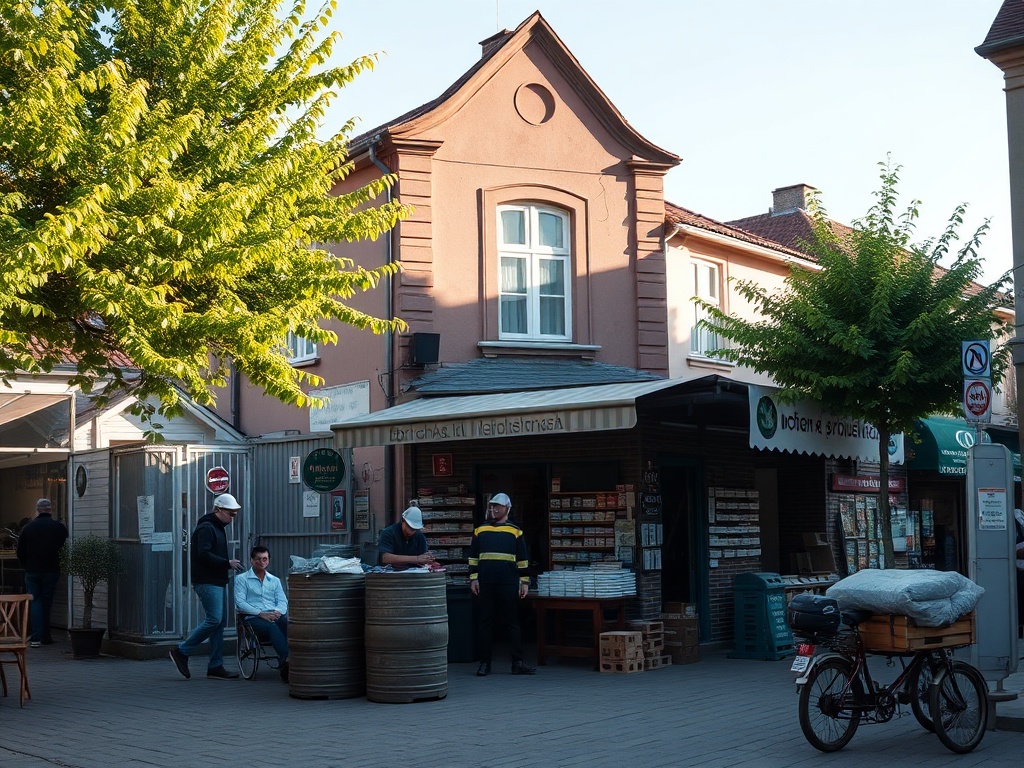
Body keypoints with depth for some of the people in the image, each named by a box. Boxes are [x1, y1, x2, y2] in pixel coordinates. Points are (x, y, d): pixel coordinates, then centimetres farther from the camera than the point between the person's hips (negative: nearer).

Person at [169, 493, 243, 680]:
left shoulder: (218, 528, 21)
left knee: (218, 623, 7)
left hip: (218, 582, 10)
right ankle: (182, 651, -3)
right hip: (207, 582, -10)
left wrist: (227, 564, 10)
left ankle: (216, 667, 8)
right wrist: (228, 563, -17)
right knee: (214, 619, -15)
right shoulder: (206, 528, -11)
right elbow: (204, 555, -21)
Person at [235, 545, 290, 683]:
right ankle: (286, 660, -55)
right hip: (253, 618, -3)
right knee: (272, 627, -39)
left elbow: (283, 601, 15)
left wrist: (278, 612, -11)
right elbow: (240, 603, -1)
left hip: (275, 615, 4)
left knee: (289, 623, -34)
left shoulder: (275, 581, 27)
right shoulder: (242, 579, 13)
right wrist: (261, 613, -14)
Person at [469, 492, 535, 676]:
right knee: (485, 623, 4)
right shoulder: (480, 530, 11)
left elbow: (522, 559, 8)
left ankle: (518, 663, 5)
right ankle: (485, 663, 10)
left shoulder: (515, 531, 8)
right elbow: (473, 557, 13)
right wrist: (473, 578, 4)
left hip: (508, 584, -1)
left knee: (512, 622, 2)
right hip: (485, 584, 1)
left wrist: (524, 582, 3)